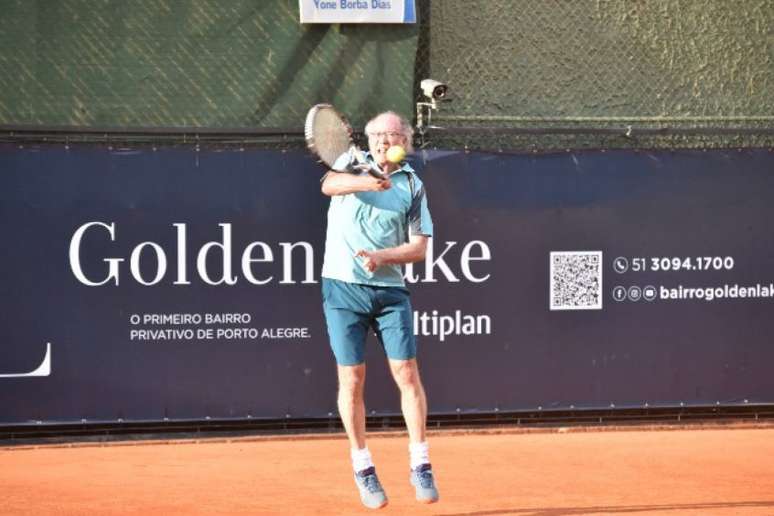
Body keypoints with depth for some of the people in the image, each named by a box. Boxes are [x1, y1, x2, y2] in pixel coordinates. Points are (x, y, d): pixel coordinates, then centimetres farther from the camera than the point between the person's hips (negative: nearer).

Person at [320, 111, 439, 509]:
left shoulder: (412, 186, 7)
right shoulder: (352, 162, 5)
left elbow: (419, 247, 2)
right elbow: (329, 184, -18)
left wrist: (381, 257, -15)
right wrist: (363, 182, -38)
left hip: (389, 289, 1)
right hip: (343, 287, -1)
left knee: (407, 373, -4)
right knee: (351, 380, 0)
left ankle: (420, 466, 6)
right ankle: (363, 470, 11)